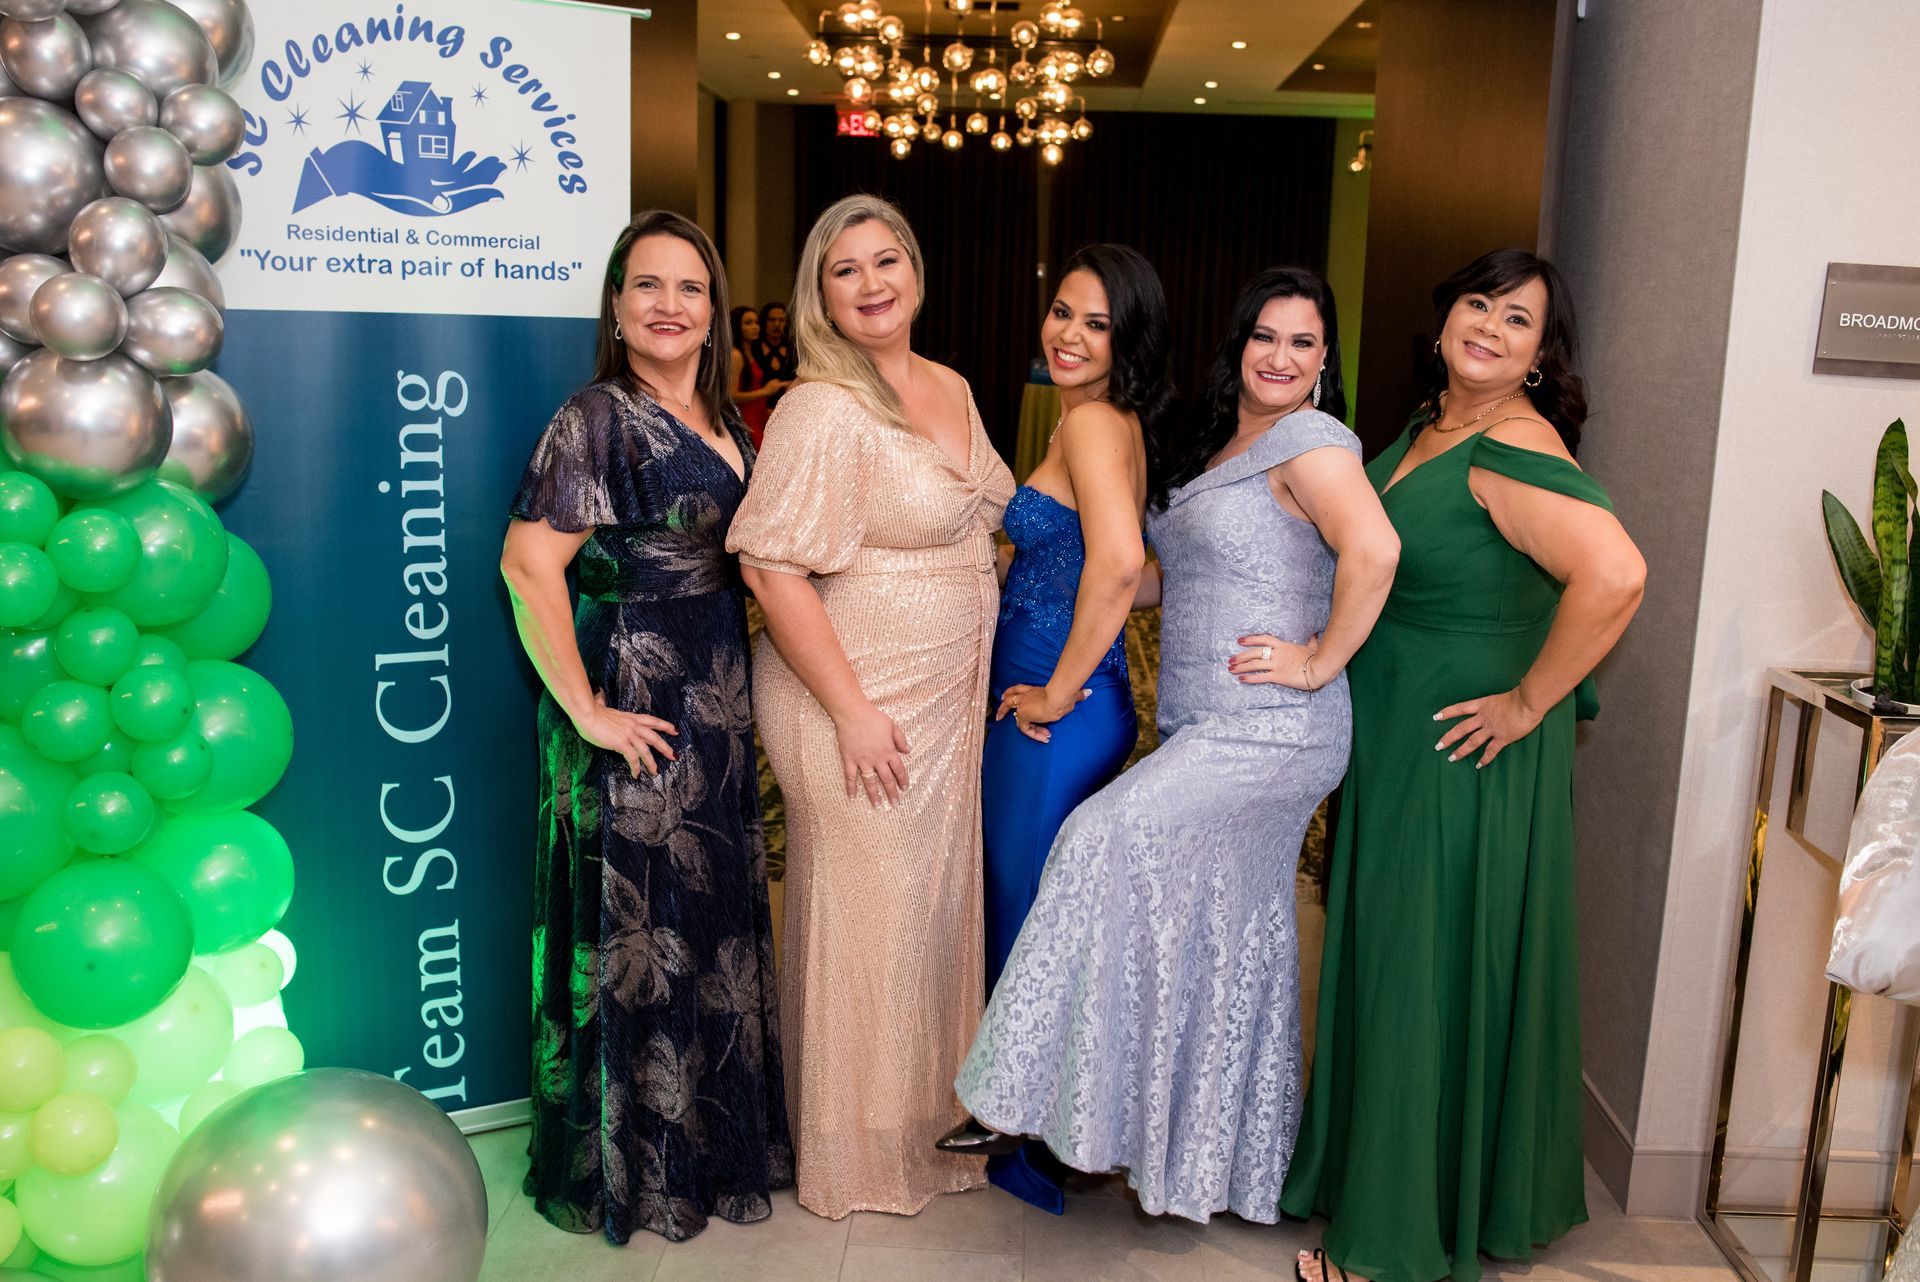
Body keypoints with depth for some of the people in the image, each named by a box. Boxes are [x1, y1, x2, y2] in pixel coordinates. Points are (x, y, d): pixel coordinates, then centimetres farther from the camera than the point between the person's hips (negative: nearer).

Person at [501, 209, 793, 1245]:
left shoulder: (724, 425, 12)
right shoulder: (598, 420, -13)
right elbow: (529, 564, -22)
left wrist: (741, 705, 12)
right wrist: (585, 710, -21)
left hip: (718, 713, 8)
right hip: (639, 718, -8)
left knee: (717, 927, 17)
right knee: (636, 940, 3)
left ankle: (715, 1144, 35)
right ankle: (627, 1173, 22)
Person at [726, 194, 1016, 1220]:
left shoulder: (952, 389, 10)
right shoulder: (825, 411, -16)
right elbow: (770, 566, -21)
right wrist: (851, 710, -21)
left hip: (947, 702, 8)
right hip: (857, 702, -8)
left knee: (936, 905, 17)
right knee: (867, 917, 4)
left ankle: (934, 1123, 36)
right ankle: (863, 1157, 25)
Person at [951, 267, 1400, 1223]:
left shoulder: (1308, 439, -9)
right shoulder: (1210, 446, 18)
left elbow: (1373, 549, -26)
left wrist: (1321, 660, -19)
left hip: (1271, 732, -9)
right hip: (1205, 731, 9)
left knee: (1114, 839, -20)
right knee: (1227, 935, 12)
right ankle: (1237, 1162, 26)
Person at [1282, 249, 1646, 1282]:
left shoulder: (1512, 451, -21)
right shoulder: (1425, 427, 7)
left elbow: (1614, 574, -35)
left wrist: (1528, 703, -25)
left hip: (1466, 754, -9)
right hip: (1391, 746, 9)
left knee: (1433, 972, 3)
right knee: (1387, 960, 20)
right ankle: (1372, 1185, 40)